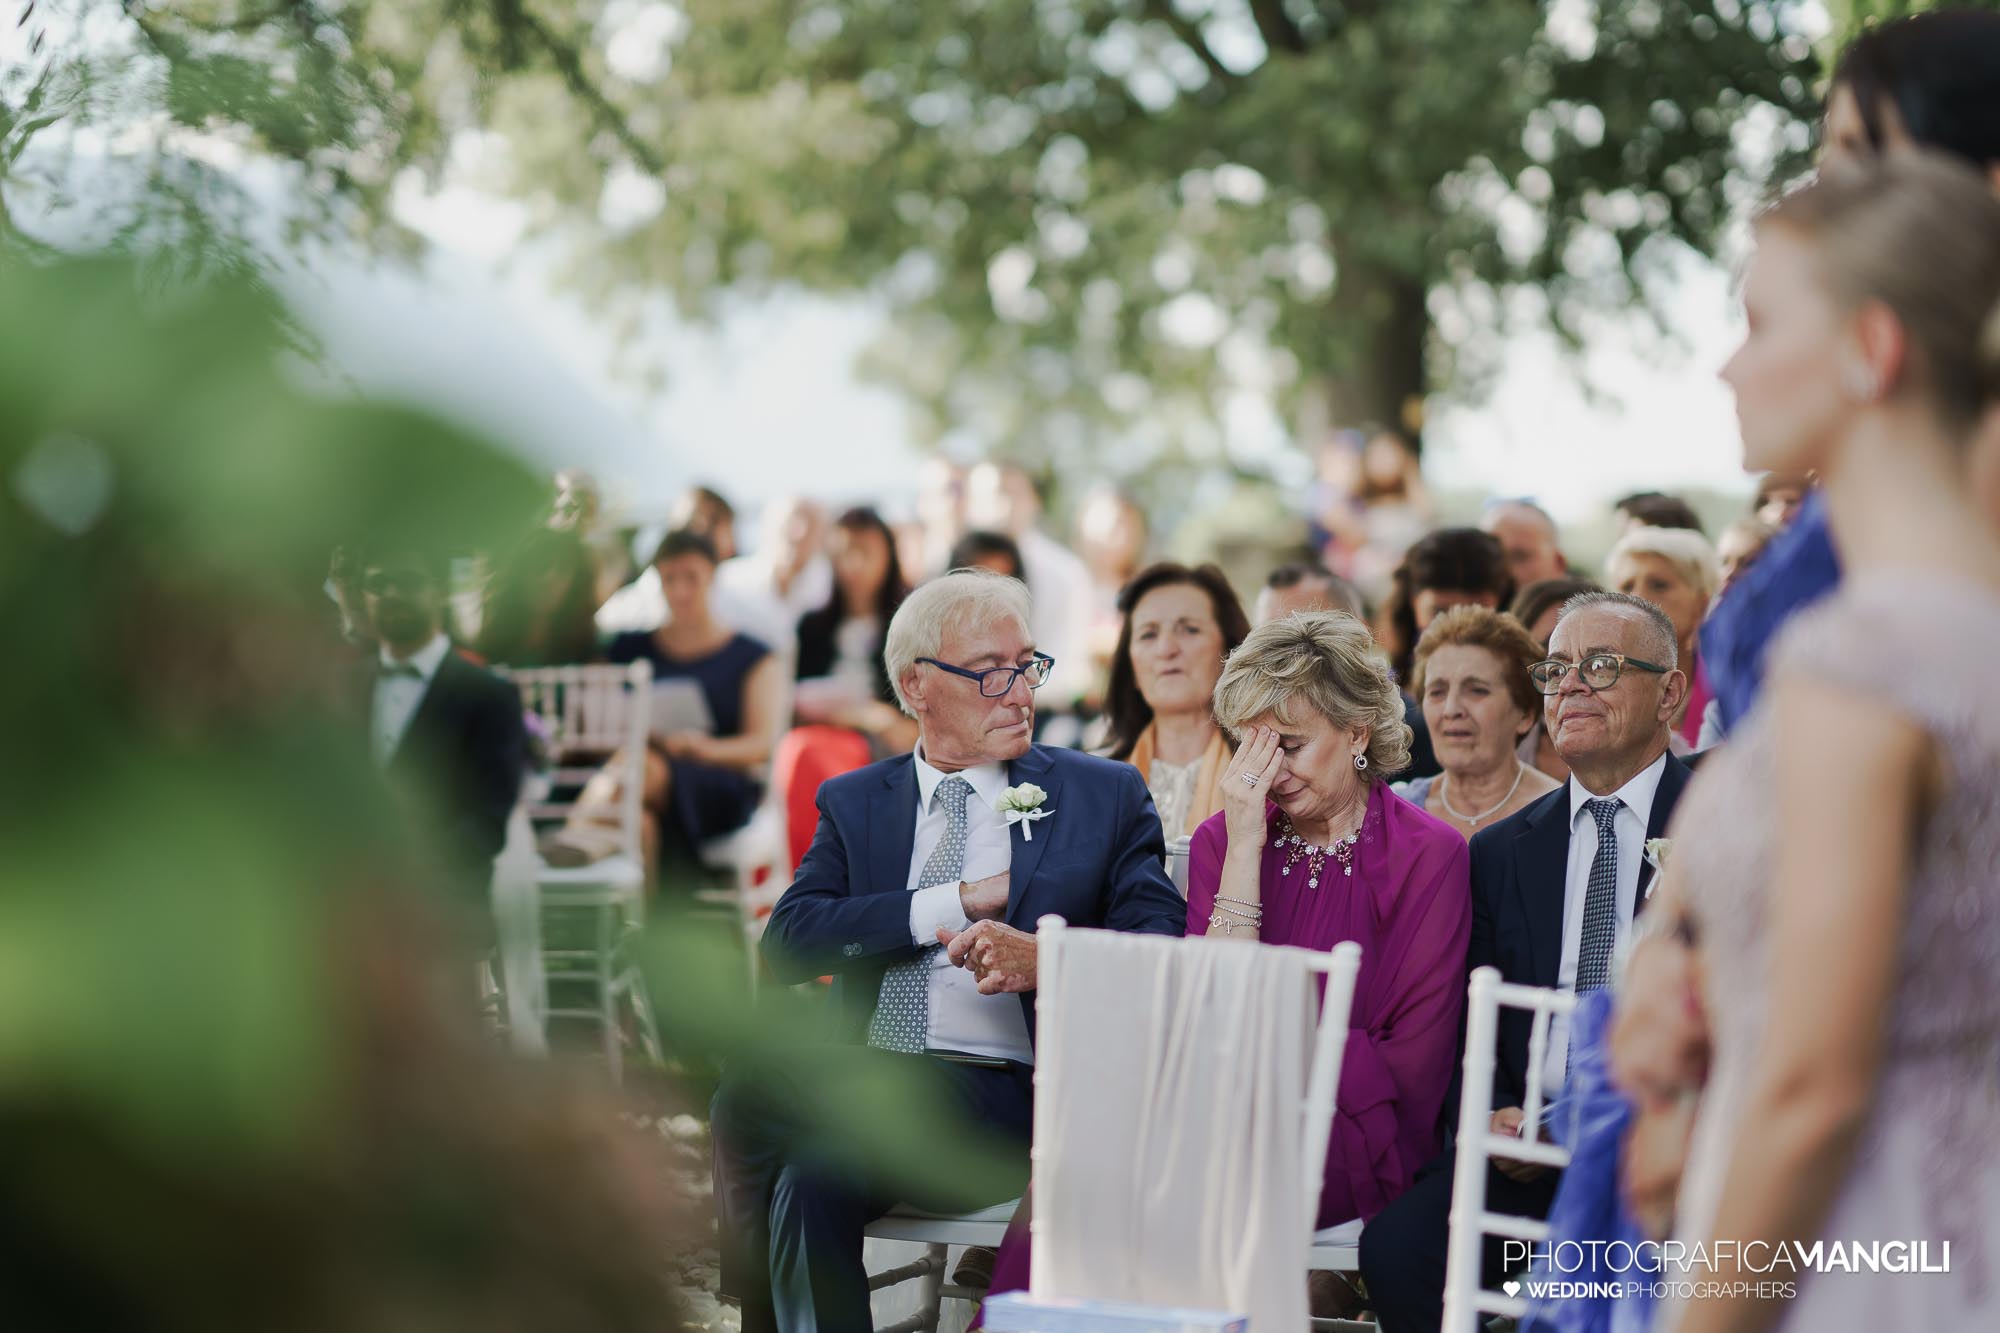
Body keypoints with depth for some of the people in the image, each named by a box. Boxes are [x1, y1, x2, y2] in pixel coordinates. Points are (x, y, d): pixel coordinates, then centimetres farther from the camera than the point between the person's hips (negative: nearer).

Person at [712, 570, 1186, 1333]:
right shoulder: (853, 804, 18)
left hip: (998, 1097, -2)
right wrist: (965, 899, -5)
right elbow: (787, 944, 1)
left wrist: (1044, 956, -21)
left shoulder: (1107, 796, 12)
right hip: (863, 1073, 3)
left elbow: (1163, 948, -1)